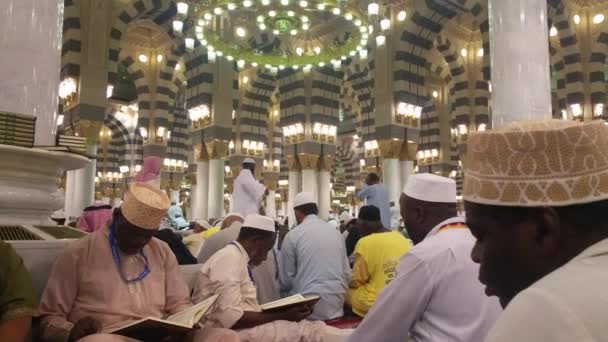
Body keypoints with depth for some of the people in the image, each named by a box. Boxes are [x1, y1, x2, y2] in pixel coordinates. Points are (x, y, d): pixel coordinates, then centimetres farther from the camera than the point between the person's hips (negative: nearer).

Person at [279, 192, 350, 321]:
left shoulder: (292, 236, -6)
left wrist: (291, 290, 21)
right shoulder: (337, 233, 6)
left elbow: (286, 278, 0)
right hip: (336, 304, 4)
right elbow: (347, 273, 10)